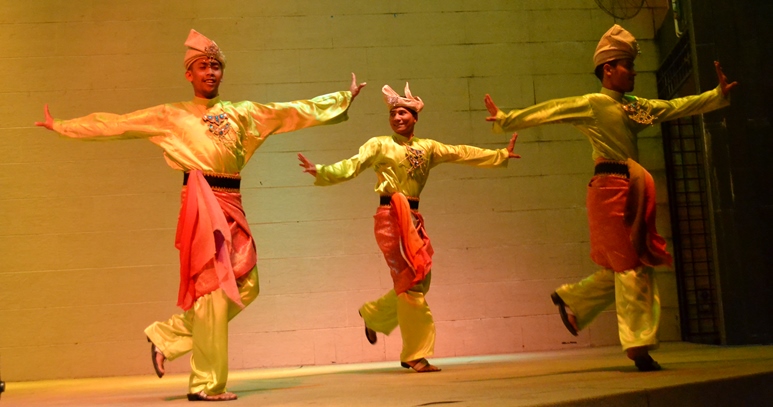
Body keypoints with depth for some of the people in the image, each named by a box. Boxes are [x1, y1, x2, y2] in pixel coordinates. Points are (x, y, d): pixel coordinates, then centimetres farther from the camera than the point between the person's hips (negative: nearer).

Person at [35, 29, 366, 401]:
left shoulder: (243, 113, 18)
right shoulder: (171, 116, 10)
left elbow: (293, 111, 20)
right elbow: (115, 123, 13)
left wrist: (343, 99, 21)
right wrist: (62, 126, 12)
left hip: (232, 205, 5)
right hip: (202, 202, -5)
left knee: (244, 287, 4)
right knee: (213, 287, -7)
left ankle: (167, 335, 21)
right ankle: (206, 384, 4)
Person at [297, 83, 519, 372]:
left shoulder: (427, 147, 15)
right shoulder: (380, 145, 3)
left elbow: (462, 154, 18)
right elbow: (352, 166, -8)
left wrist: (501, 155, 20)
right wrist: (321, 172, -23)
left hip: (413, 218, 6)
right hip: (392, 216, -6)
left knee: (419, 281, 5)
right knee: (412, 281, -8)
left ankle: (374, 314, 26)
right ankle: (415, 354, 4)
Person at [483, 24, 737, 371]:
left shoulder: (636, 107, 18)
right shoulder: (591, 105, -4)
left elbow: (678, 107, 23)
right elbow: (545, 112, -7)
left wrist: (718, 95, 20)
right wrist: (504, 120, -10)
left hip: (634, 190, 8)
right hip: (611, 188, -8)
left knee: (630, 265, 11)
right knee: (629, 265, -5)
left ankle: (571, 300, 29)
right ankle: (638, 345, 3)